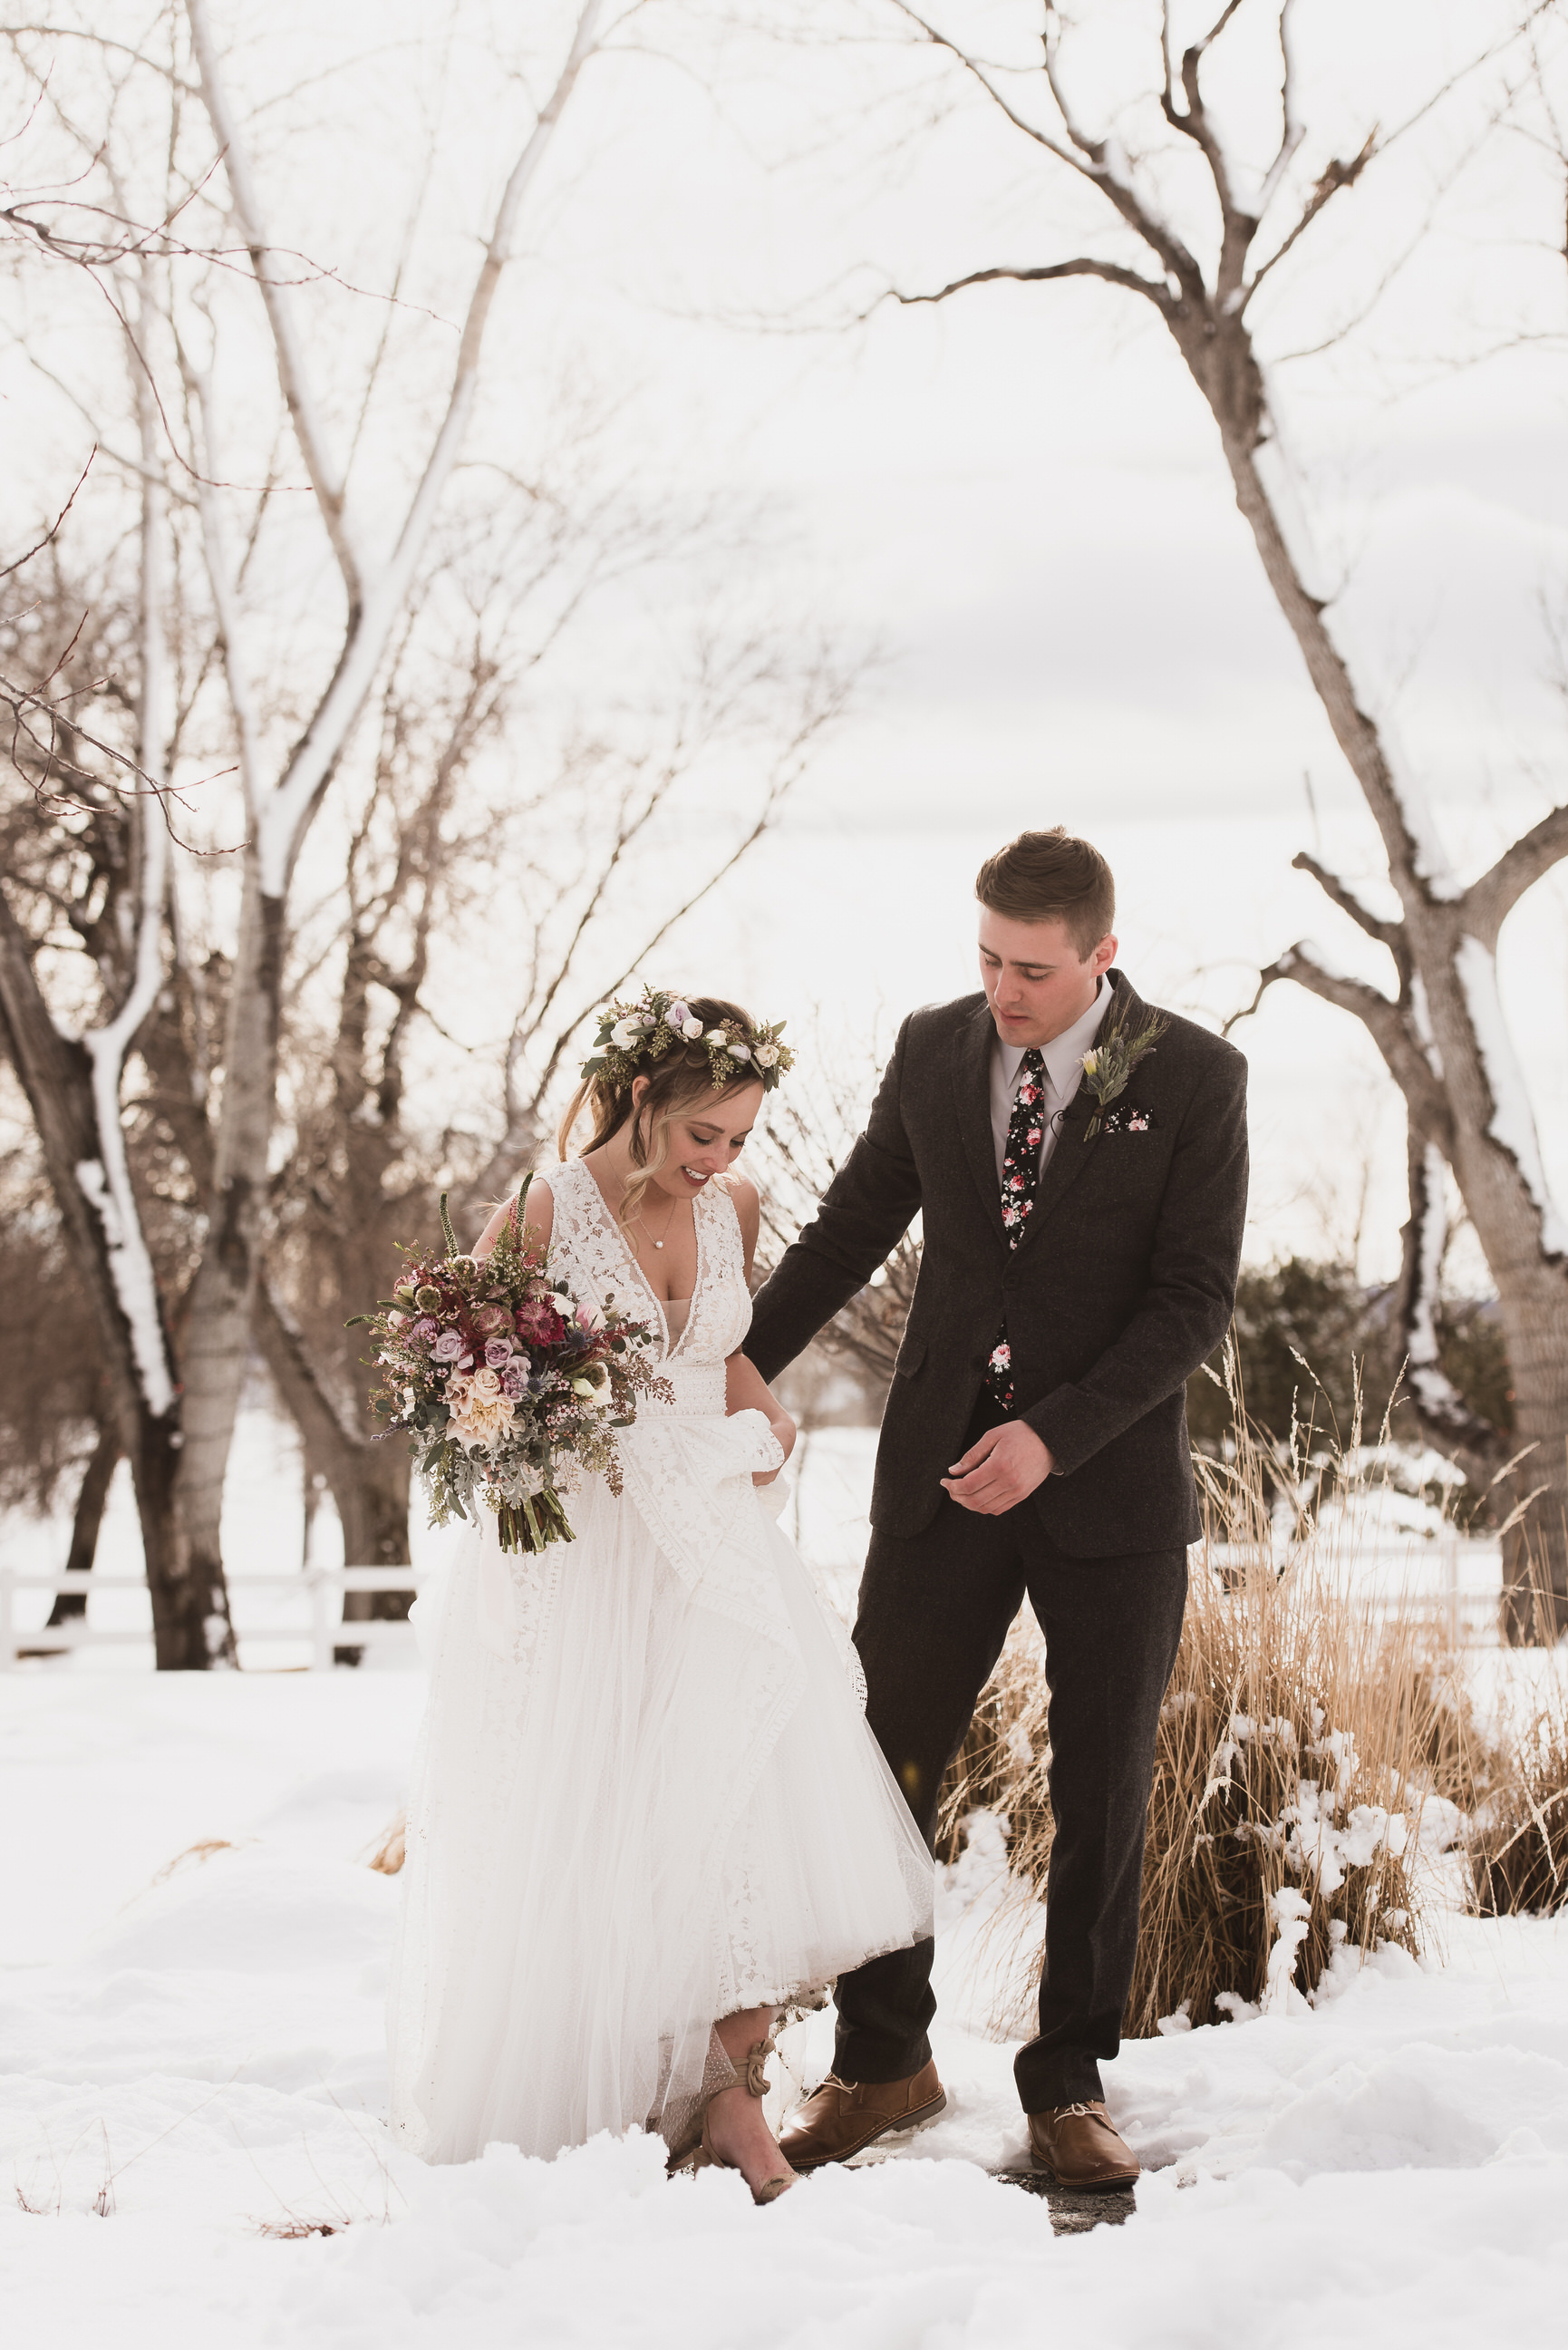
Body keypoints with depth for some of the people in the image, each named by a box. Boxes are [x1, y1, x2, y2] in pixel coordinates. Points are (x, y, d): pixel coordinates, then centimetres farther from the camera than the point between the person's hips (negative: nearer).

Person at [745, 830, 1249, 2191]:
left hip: (1111, 1481, -2)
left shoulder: (1194, 1080, -6)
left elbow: (1196, 1300, -9)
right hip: (942, 1470, 2)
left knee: (1103, 1798, 6)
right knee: (885, 1770, 0)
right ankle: (882, 2063, 16)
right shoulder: (933, 1053, 4)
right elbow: (849, 1233, 13)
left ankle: (1070, 2086, 18)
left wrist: (1056, 1436, -18)